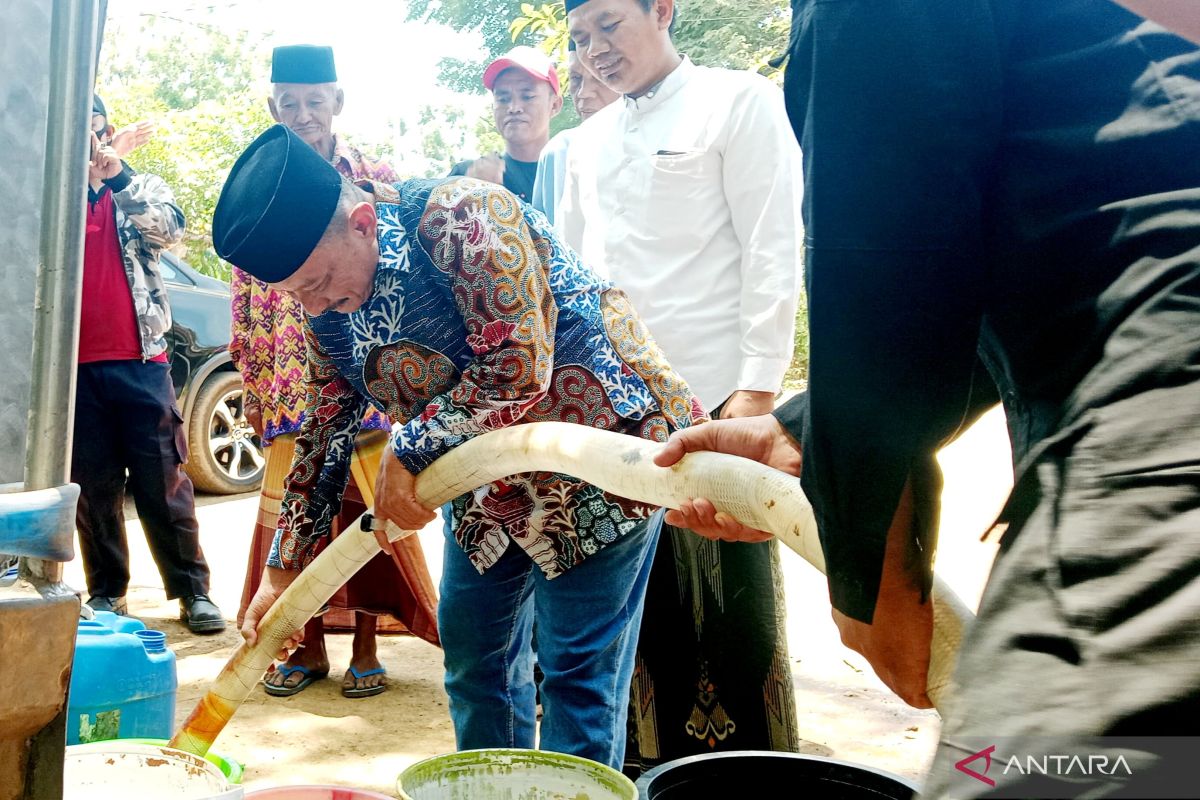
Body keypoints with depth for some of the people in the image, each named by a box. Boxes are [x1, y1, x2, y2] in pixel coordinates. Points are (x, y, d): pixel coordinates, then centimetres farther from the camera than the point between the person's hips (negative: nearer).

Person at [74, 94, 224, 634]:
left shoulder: (141, 188, 11)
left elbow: (169, 230, -8)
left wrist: (118, 174, -18)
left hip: (140, 361, -1)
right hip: (76, 365, 2)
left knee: (164, 483, 0)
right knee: (92, 487, 5)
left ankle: (192, 591, 5)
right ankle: (106, 592, 15)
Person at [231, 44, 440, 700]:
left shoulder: (376, 179, 3)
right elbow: (243, 294, 10)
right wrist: (250, 383, 5)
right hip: (289, 382, 2)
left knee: (367, 508, 2)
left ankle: (365, 647, 15)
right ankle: (309, 647, 20)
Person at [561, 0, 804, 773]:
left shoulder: (739, 101, 0)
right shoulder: (589, 142, 17)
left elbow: (773, 255, -7)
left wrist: (758, 388, -13)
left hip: (714, 396, -5)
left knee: (734, 600, 0)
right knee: (646, 596, 11)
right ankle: (658, 758, 25)